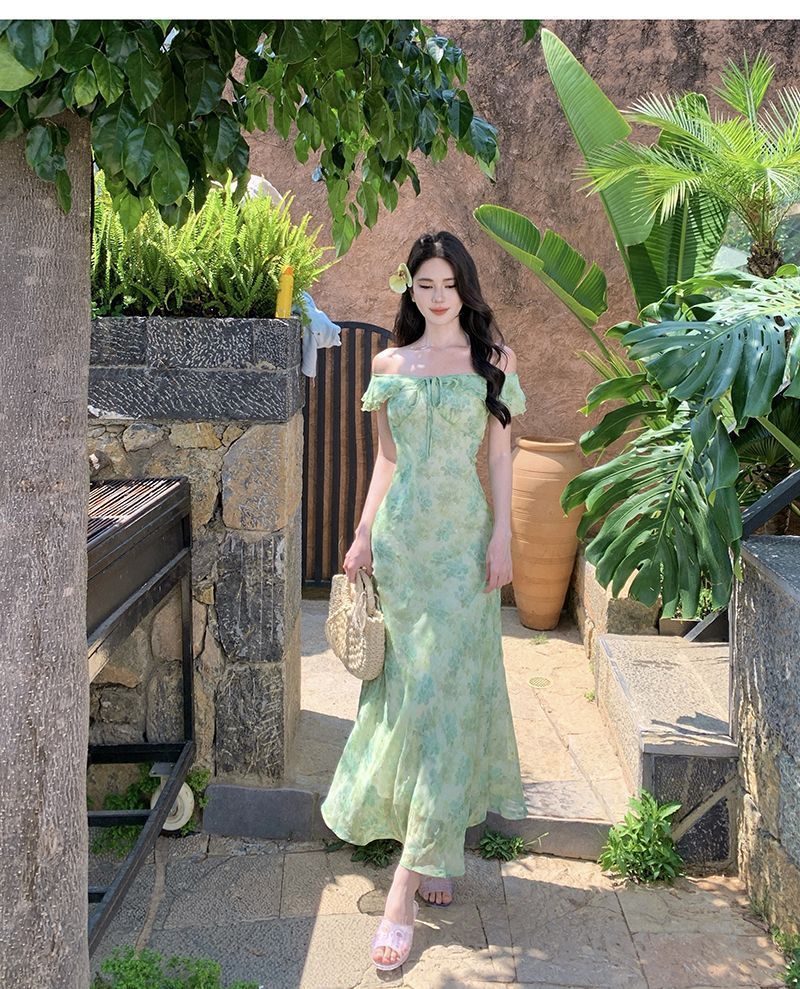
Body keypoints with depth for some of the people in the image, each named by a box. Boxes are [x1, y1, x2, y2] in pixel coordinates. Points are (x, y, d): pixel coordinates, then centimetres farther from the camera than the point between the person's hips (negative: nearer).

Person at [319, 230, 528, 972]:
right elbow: (385, 457, 11)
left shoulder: (494, 358, 4)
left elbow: (500, 453, 3)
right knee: (410, 682, 5)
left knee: (447, 689, -6)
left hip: (464, 537, -2)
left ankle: (406, 886, -5)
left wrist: (502, 536, -5)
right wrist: (364, 534, 4)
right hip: (401, 535, 2)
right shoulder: (389, 364, 9)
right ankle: (435, 855, 21)